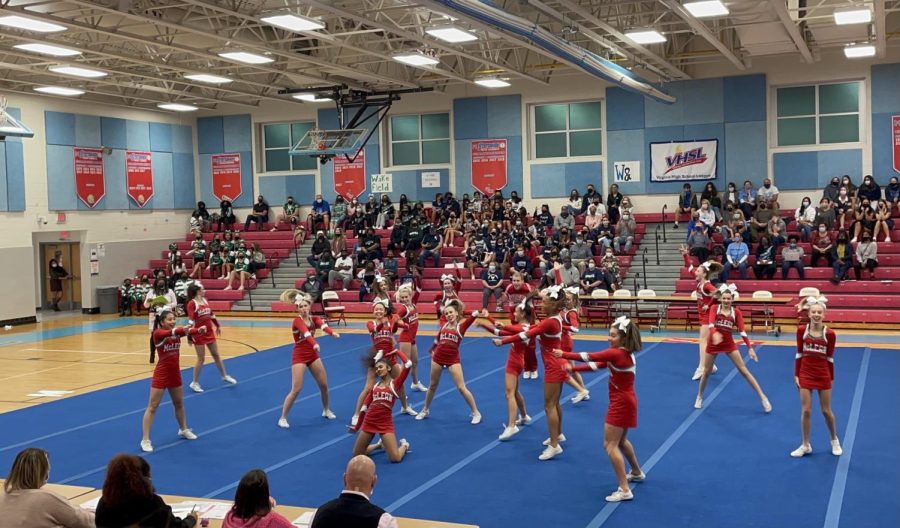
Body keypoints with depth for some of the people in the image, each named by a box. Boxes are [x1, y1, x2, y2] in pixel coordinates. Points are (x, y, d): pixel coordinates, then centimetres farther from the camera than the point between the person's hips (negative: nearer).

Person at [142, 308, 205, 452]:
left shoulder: (177, 332, 1)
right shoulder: (158, 333, -16)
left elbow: (189, 332, -17)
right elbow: (170, 332, -37)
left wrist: (200, 330, -39)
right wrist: (183, 330, -57)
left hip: (175, 373, 6)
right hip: (161, 374, -6)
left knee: (179, 403, 21)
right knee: (152, 407, -2)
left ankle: (183, 430, 41)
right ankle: (145, 440, 0)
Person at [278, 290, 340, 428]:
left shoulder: (313, 319, 0)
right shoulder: (297, 320, -16)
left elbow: (323, 325, -24)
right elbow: (305, 332, -37)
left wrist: (332, 332, -46)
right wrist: (314, 343, -57)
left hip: (313, 355, 6)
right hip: (299, 356, -6)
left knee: (324, 385, 11)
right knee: (296, 389, -10)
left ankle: (326, 410, 33)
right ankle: (282, 418, 1)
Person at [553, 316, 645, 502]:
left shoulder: (616, 353, -23)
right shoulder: (624, 353, 6)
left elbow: (590, 357, -20)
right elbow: (598, 365, 9)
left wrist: (564, 355, -11)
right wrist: (572, 368, 4)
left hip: (621, 403, -10)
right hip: (625, 401, 10)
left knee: (610, 445, -5)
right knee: (620, 441, 27)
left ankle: (624, 490, -5)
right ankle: (636, 472, 46)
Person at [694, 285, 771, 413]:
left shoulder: (736, 312, -5)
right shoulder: (714, 309, -8)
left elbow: (742, 330, -10)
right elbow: (710, 323, -26)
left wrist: (750, 347, -19)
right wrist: (714, 333, -48)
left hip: (729, 344, 0)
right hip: (713, 344, 0)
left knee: (744, 370, -1)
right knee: (706, 372, 9)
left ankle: (762, 397, 3)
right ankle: (699, 397, 31)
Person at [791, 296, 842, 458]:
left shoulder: (829, 334, -10)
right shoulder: (802, 330, -6)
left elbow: (830, 358, -1)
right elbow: (799, 354, 1)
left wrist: (831, 378, 3)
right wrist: (796, 375, -1)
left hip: (823, 375, -1)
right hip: (805, 374, 1)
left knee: (826, 411, 9)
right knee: (805, 410, 2)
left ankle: (834, 441, 33)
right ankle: (806, 445, 15)